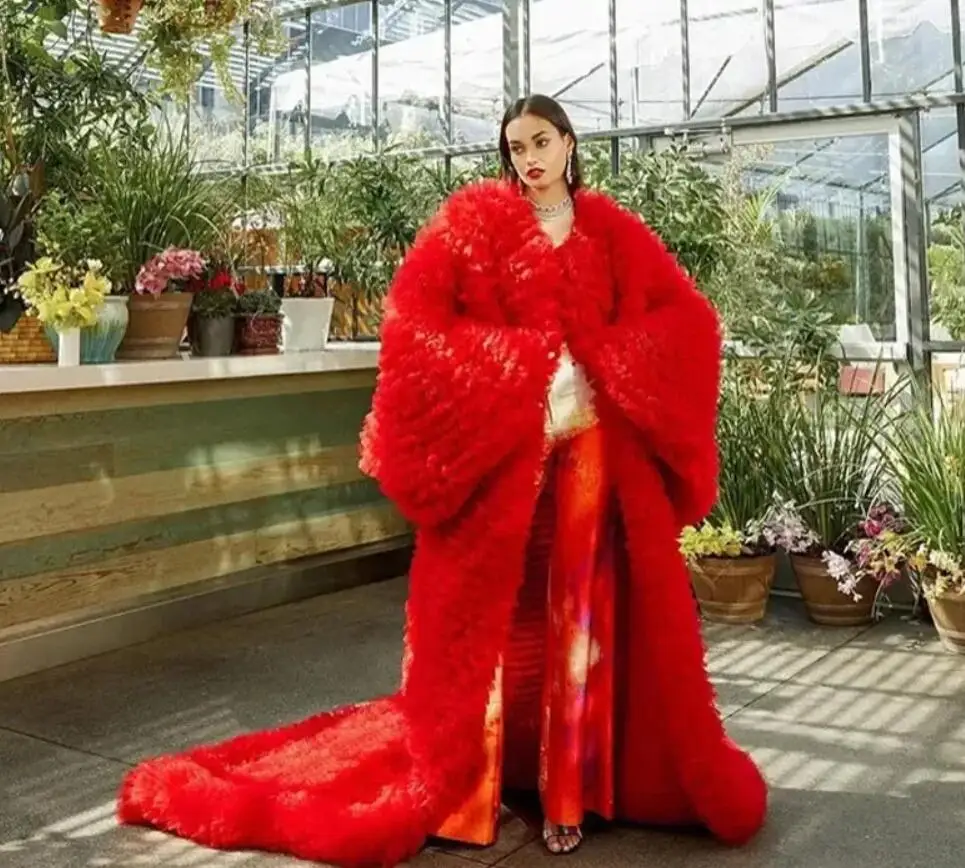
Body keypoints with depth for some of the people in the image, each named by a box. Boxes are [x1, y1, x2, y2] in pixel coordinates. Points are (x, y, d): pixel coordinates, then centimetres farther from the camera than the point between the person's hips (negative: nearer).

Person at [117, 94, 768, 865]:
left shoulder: (611, 230, 10)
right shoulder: (474, 220, 2)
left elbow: (688, 317, 6)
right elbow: (415, 322, -7)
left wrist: (607, 372, -9)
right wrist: (519, 372, -14)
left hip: (596, 456, 3)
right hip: (498, 456, -2)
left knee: (584, 613, 3)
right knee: (490, 617, 2)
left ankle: (571, 781, 17)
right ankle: (453, 777, 17)